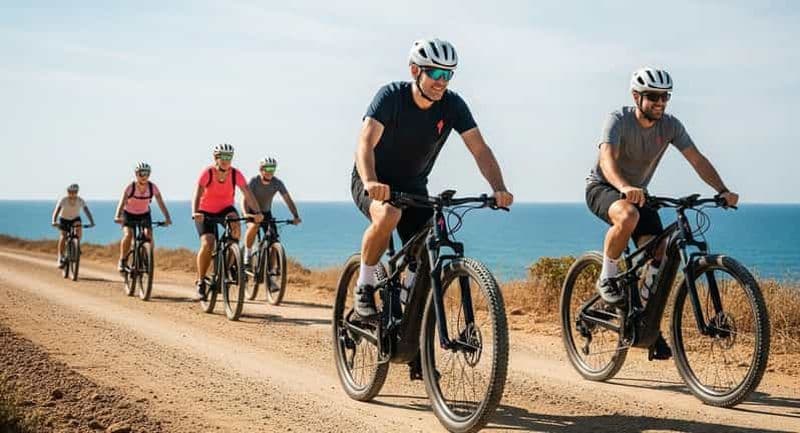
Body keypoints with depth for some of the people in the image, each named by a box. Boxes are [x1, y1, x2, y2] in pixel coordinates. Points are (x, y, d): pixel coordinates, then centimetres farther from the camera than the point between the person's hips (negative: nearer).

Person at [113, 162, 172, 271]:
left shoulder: (153, 187, -20)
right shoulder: (130, 187, -26)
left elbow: (161, 203, -26)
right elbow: (122, 202, -36)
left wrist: (167, 218, -40)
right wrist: (117, 216, -54)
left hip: (144, 214, 2)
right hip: (129, 214, -2)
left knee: (149, 235, -21)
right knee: (128, 235, -25)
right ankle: (122, 261, -10)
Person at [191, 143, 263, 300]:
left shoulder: (236, 174, -17)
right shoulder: (207, 173, -23)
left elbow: (248, 195, -24)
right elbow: (197, 194, -35)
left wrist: (257, 213, -41)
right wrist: (195, 213, -53)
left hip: (226, 209, 2)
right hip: (206, 212, -2)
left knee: (236, 227, -31)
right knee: (207, 244, -20)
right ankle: (201, 283, -6)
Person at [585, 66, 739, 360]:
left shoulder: (670, 126, -8)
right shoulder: (618, 120, -22)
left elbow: (697, 159, -13)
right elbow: (607, 159, -38)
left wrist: (722, 190, -29)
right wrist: (624, 187, -58)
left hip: (638, 193, 5)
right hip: (602, 188, -5)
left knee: (658, 253, -11)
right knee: (628, 216, -39)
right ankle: (607, 278, -17)